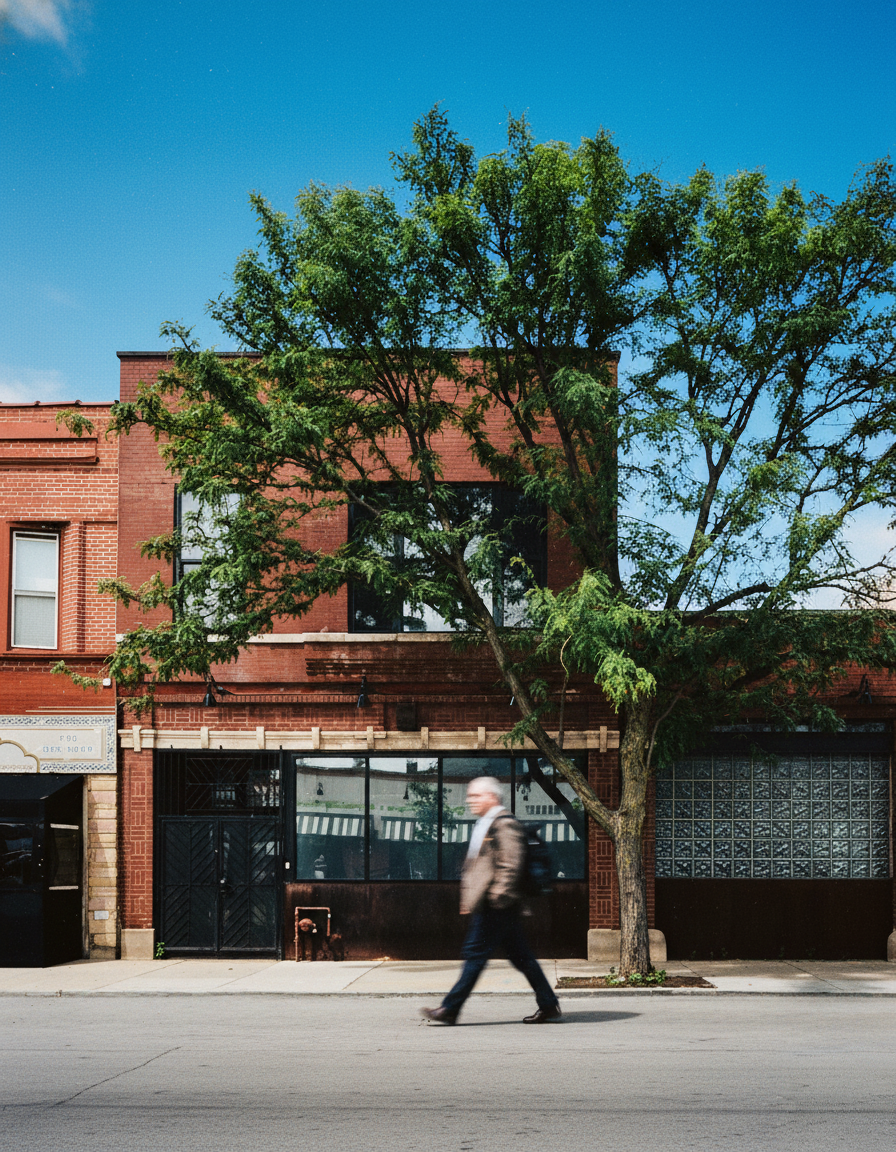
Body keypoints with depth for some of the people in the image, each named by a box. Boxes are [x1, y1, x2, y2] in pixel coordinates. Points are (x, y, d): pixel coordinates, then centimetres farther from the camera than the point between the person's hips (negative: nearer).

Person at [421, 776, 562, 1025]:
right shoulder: (484, 825, 19)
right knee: (521, 957, 11)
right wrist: (468, 898, 20)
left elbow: (511, 865, -19)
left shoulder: (504, 825, -12)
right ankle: (548, 1005, 15)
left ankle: (450, 1009, -2)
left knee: (475, 954, -5)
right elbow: (474, 866, 25)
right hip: (490, 907, 10)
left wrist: (497, 896, -21)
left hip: (495, 908, -10)